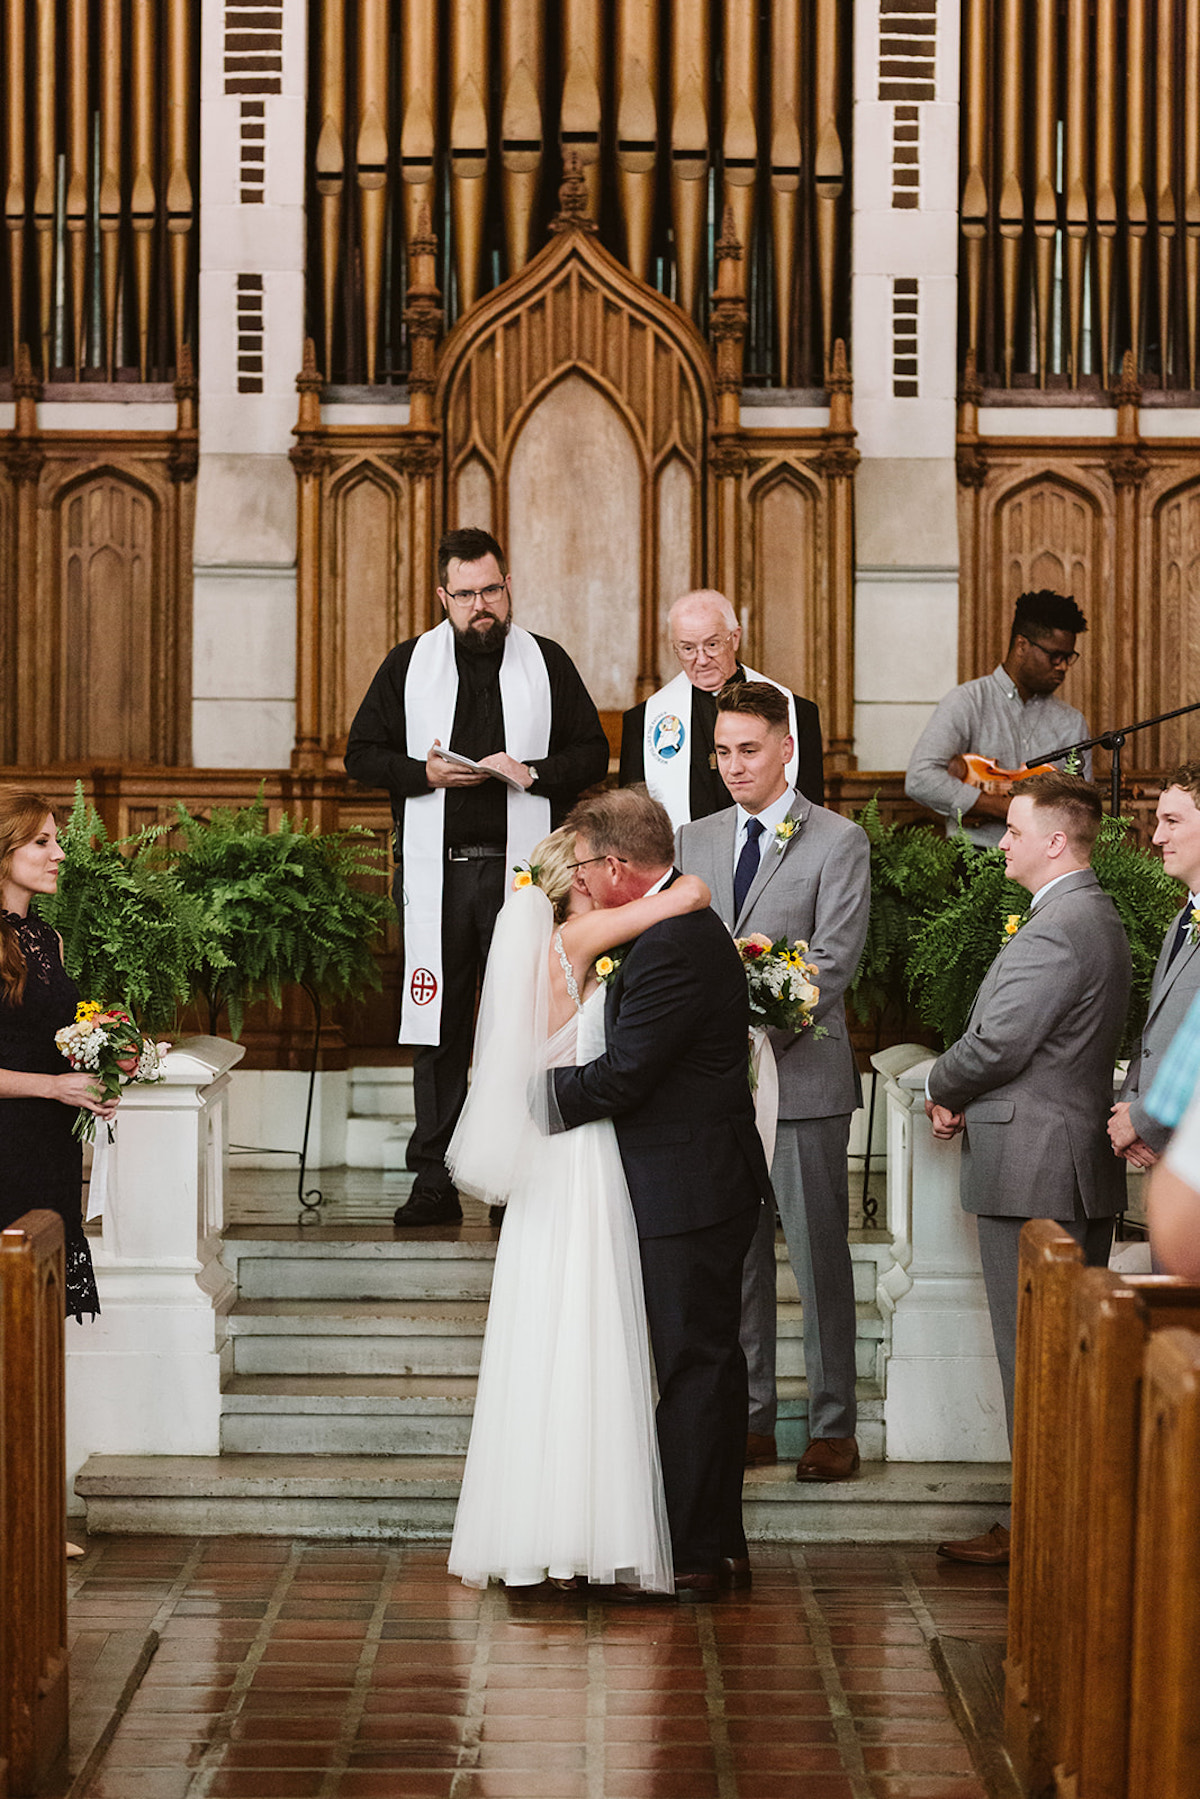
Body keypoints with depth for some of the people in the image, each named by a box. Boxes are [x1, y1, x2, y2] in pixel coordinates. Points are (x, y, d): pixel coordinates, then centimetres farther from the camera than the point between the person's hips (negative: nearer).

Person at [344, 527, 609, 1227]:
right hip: (436, 872, 1)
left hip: (522, 868, -1)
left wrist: (532, 773, -10)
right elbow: (363, 753, 9)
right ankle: (435, 1181, 4)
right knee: (439, 1023, 1)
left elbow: (593, 752, 8)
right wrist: (426, 773, -8)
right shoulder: (410, 663, 10)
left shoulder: (548, 662, 9)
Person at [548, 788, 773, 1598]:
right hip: (708, 1179, 11)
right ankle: (720, 1545, 23)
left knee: (694, 1367, -5)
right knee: (709, 1364, 15)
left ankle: (695, 1556, 1)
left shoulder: (667, 947, -20)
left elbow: (623, 1075, -21)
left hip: (688, 1190, -11)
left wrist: (542, 1092, -6)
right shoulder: (693, 926, 13)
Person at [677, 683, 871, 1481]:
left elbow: (834, 960, -10)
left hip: (802, 1077, -5)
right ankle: (750, 1421, 16)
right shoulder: (694, 841, 14)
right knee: (733, 1257, 8)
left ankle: (834, 1427, 5)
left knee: (819, 1257, -1)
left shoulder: (838, 841, -2)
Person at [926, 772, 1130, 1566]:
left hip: (1033, 1169, -10)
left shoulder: (1054, 931, -19)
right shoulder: (1100, 918, 15)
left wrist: (941, 1090, -1)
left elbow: (996, 1044, -21)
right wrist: (968, 1098, 5)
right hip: (1086, 1168, 10)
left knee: (1033, 1351, -4)